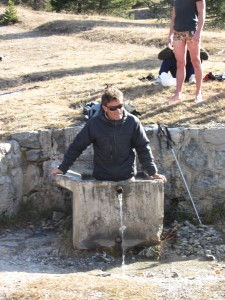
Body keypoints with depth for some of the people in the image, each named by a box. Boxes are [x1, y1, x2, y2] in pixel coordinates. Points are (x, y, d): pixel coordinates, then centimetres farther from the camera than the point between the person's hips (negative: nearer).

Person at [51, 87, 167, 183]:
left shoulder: (132, 122, -10)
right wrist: (62, 168, 1)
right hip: (102, 179, 0)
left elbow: (143, 148, -2)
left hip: (127, 178, 1)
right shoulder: (94, 124, -11)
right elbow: (77, 146, -2)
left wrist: (153, 172, -4)